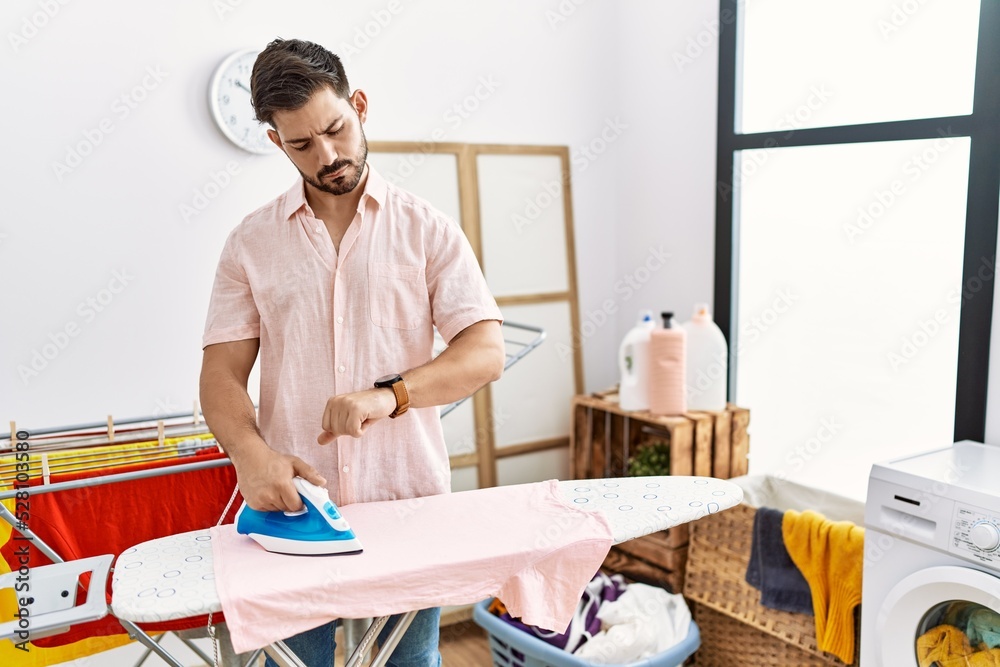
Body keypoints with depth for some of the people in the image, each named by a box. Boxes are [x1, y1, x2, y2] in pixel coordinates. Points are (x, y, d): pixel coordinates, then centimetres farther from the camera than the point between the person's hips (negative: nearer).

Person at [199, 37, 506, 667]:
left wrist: (390, 394, -21)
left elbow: (486, 352, -5)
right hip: (294, 505, 1)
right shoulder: (252, 242, 6)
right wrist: (252, 455, -18)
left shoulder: (427, 229, 2)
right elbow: (222, 373, 2)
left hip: (409, 502, 0)